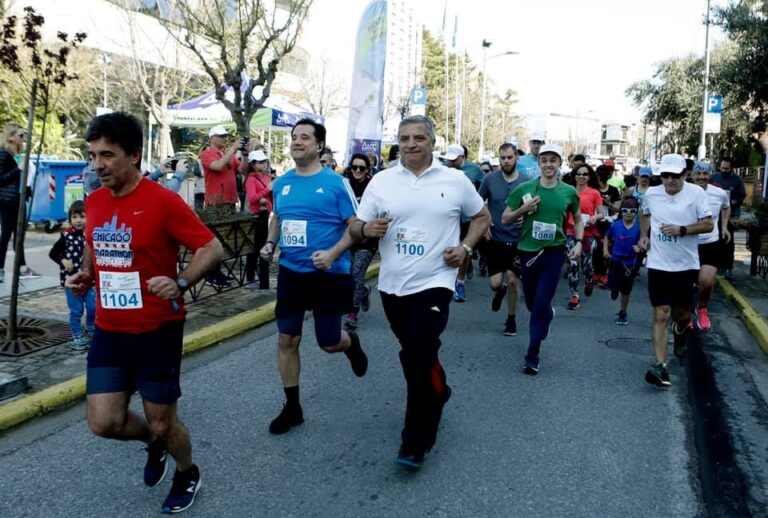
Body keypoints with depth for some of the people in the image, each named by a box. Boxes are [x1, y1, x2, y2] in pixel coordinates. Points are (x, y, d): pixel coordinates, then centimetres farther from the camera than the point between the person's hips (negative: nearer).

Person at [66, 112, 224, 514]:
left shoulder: (163, 201, -16)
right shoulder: (93, 202, 3)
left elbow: (212, 248, -14)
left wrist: (180, 283, -30)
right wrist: (84, 275, 2)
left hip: (158, 330, -5)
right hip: (109, 331, 6)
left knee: (162, 422, 7)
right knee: (103, 422, 2)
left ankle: (187, 474, 39)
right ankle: (154, 441, 36)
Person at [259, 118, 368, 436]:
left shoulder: (335, 182, -10)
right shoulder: (281, 183, 5)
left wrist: (333, 253, -24)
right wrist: (270, 243, 3)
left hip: (329, 274, -4)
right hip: (290, 272, 5)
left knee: (328, 343, 2)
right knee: (286, 341, 5)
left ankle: (351, 343, 41)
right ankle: (292, 407, 22)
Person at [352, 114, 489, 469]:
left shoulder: (455, 181, -1)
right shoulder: (381, 181, 2)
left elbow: (482, 217, 12)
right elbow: (355, 228, 3)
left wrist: (465, 247, -5)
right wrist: (366, 229, -21)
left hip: (433, 284, -3)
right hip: (392, 285, 4)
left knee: (418, 358, -11)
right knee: (414, 354, 19)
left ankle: (416, 442, 2)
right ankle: (437, 393, 48)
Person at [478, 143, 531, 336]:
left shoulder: (527, 181, -4)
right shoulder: (490, 179, -4)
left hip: (517, 240, 0)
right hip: (495, 239, 0)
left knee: (513, 281, 3)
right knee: (495, 283, -2)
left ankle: (511, 319, 24)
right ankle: (501, 290, 37)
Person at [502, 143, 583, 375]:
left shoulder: (569, 192, 0)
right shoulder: (525, 189, -3)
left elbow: (578, 220, 16)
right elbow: (504, 219, 1)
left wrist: (578, 242, 1)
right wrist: (523, 209, -16)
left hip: (554, 253, -2)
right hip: (528, 251, 2)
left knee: (541, 305, -8)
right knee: (531, 303, 16)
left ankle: (533, 355, 3)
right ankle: (548, 314, 52)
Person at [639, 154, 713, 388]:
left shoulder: (696, 193, -7)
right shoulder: (651, 193, -1)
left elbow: (708, 225, -8)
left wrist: (681, 230, -22)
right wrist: (644, 234, 5)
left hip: (686, 265, 0)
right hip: (659, 265, 0)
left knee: (682, 312, 17)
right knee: (661, 315, -8)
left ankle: (680, 333, 54)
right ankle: (661, 366, -10)